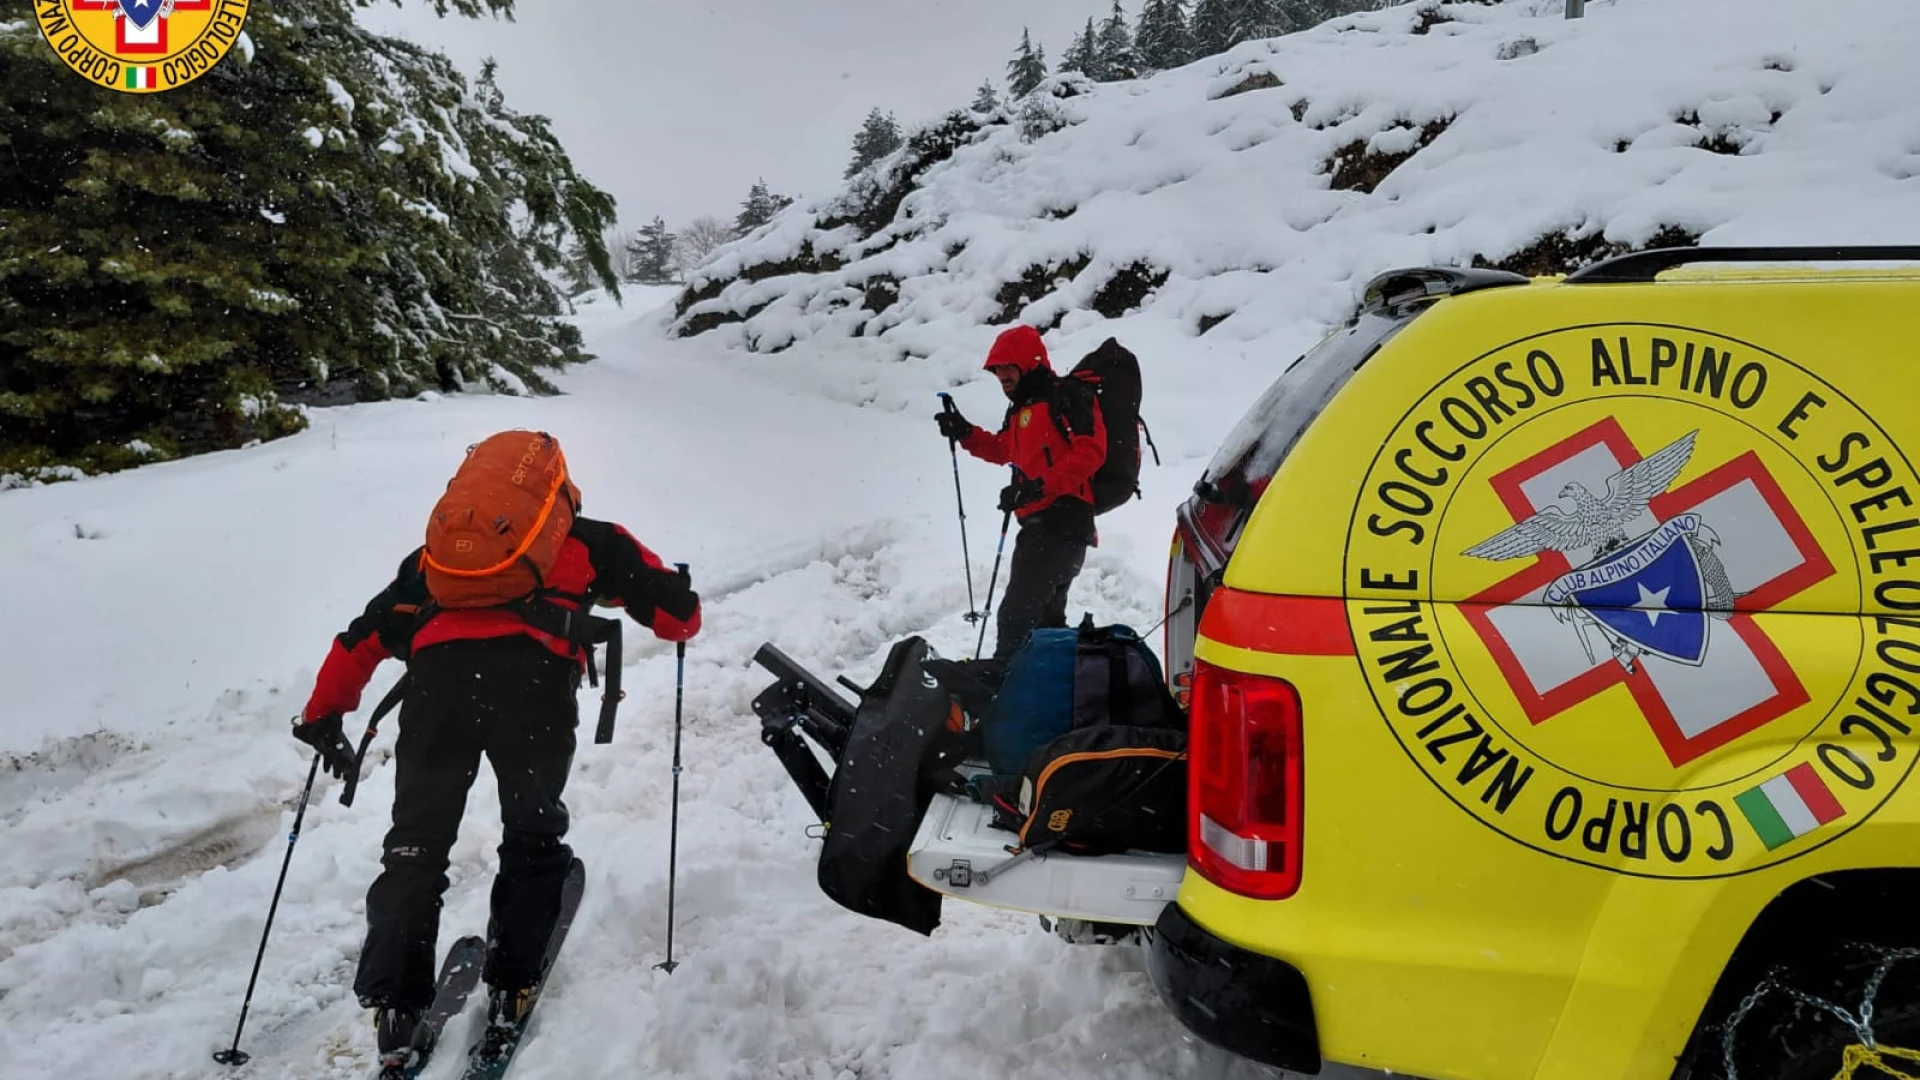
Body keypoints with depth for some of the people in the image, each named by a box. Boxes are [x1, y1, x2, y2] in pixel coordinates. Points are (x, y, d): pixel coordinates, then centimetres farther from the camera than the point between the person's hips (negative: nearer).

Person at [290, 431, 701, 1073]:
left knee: (415, 846, 15)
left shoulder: (435, 551, 34)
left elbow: (368, 633, 31)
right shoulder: (588, 540, 26)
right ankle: (510, 994, 16)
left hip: (438, 676, 2)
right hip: (534, 677, -2)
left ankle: (395, 1010, 12)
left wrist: (323, 717, 42)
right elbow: (679, 616, 21)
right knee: (533, 839, 18)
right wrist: (681, 605, 45)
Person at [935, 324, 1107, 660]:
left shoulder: (1065, 396, -8)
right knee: (1045, 616, 19)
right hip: (1037, 525, 10)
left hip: (1062, 522, -10)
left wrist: (1039, 486, -25)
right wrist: (965, 434, 18)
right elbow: (1003, 450, 35)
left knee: (1016, 614, -12)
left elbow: (1091, 450, -19)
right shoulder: (1020, 409, 20)